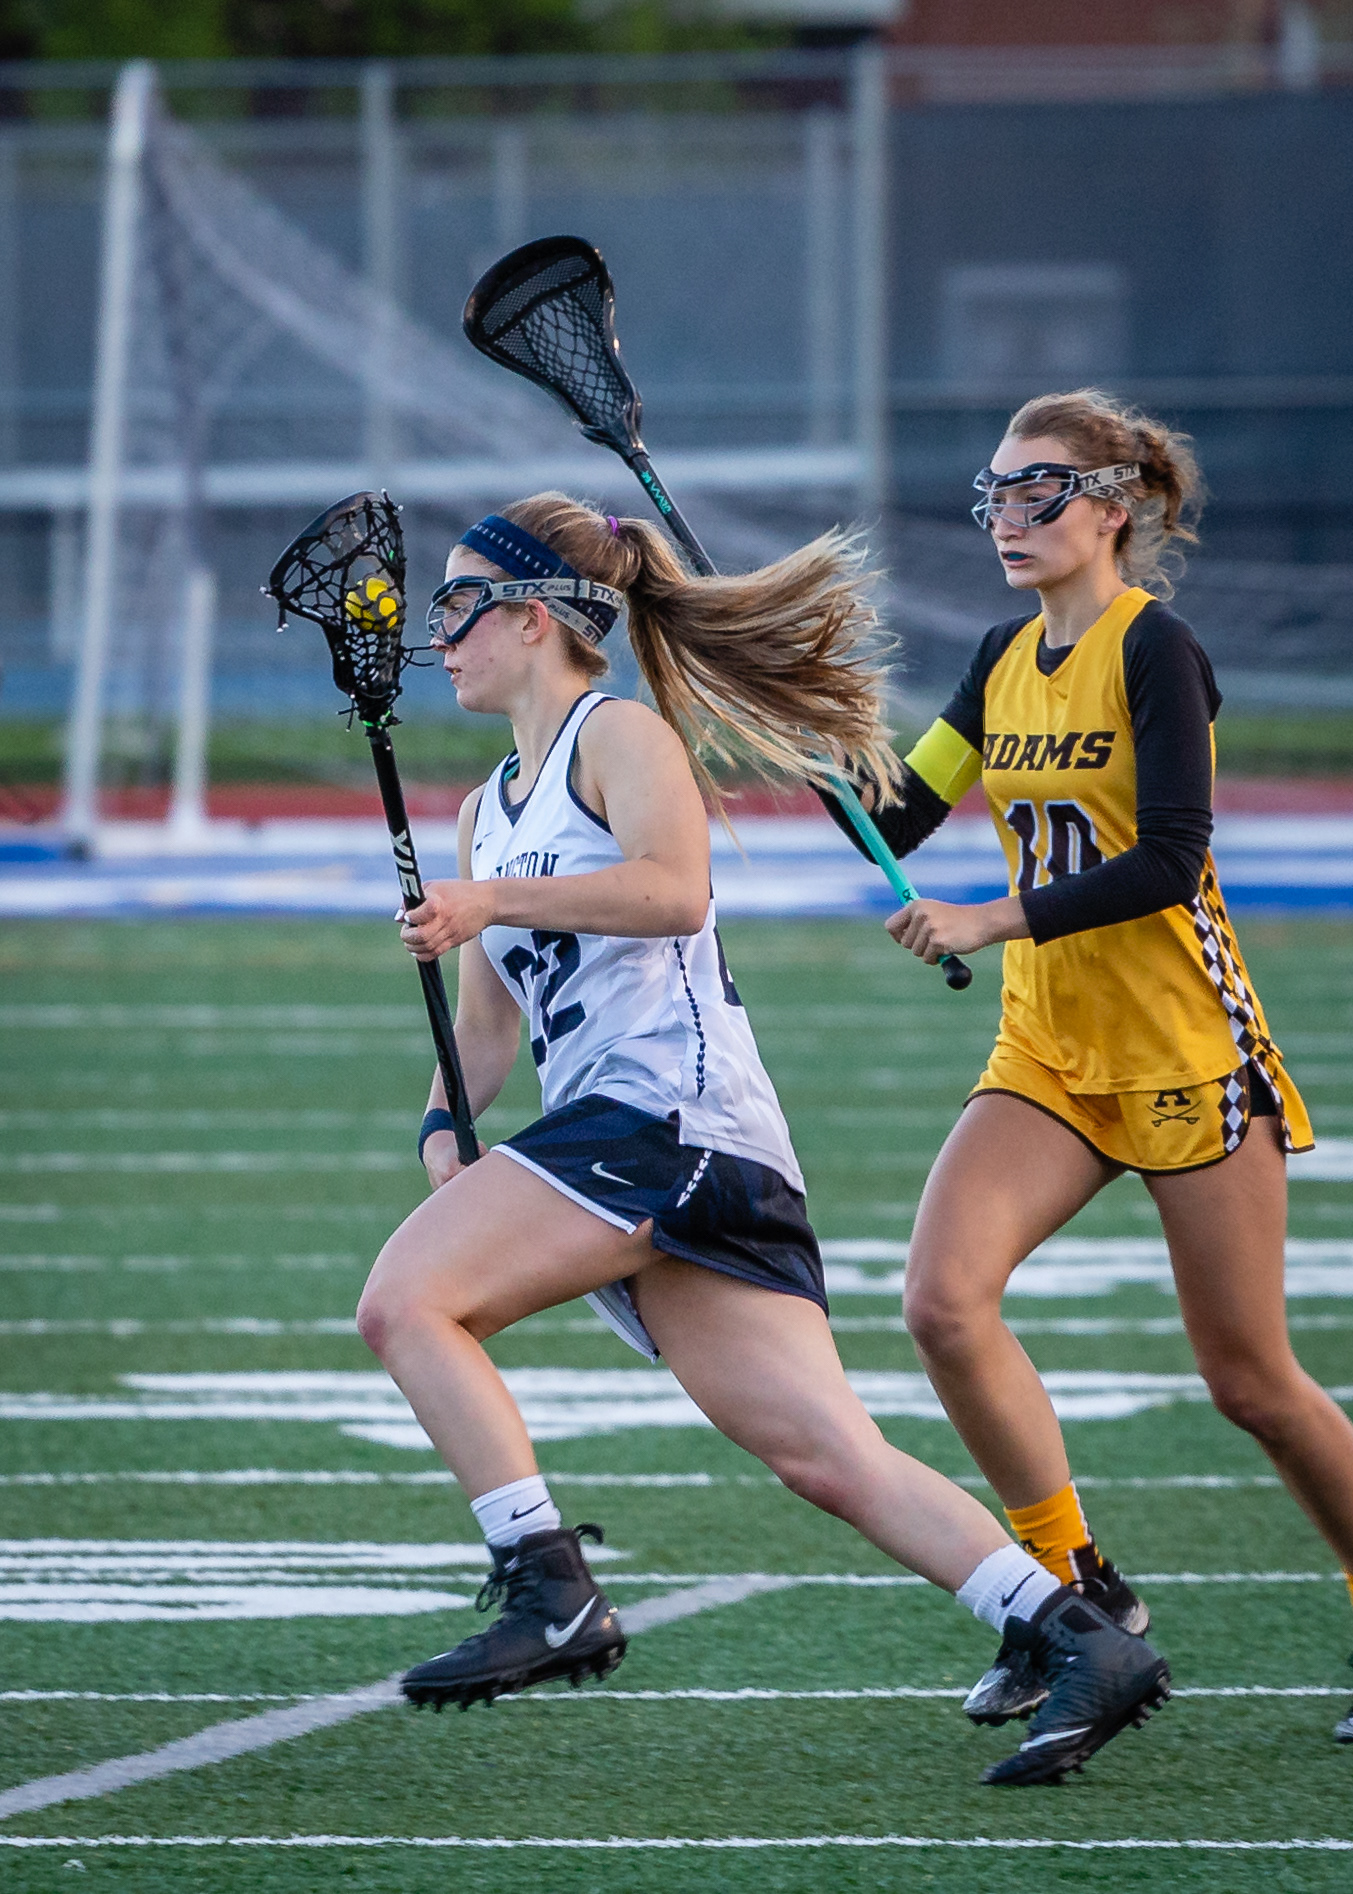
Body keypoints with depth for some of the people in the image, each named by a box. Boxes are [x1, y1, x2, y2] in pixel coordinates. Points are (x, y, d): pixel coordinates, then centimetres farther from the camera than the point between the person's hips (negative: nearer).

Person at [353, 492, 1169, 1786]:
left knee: (405, 1299, -17)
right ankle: (1080, 1646, -9)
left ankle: (551, 1601, -20)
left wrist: (493, 899, -18)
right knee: (832, 1458, -3)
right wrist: (447, 1123, 10)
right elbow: (487, 1020, 28)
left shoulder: (619, 733, 0)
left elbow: (673, 891, -19)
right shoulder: (488, 806, 27)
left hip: (672, 1110, -9)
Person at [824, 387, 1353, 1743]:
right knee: (944, 1299, -17)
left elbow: (1168, 860, -22)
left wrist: (993, 919, -25)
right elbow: (895, 821, 13)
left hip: (1186, 1054, -6)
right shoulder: (1006, 662, 9)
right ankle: (1074, 1587, -5)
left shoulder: (1155, 651, -13)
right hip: (1047, 1054, 6)